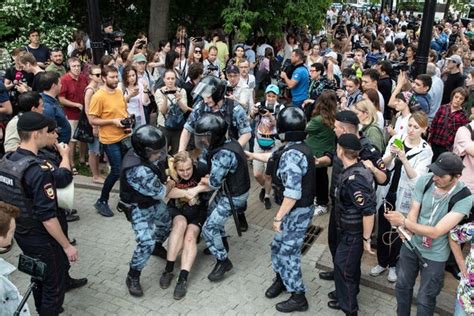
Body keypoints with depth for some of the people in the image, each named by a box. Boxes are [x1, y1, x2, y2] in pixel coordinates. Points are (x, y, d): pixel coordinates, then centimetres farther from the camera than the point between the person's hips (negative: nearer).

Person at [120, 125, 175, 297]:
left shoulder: (142, 153, -17)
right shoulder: (139, 170, -41)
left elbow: (163, 160, 8)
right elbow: (160, 192, -27)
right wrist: (171, 184, -8)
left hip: (153, 201, 9)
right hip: (139, 208, -9)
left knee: (166, 223, 27)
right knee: (146, 243, -17)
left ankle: (157, 248, 57)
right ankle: (132, 277, 5)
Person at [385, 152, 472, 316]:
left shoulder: (464, 198, -28)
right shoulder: (425, 180, -16)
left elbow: (436, 232, -30)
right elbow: (413, 212, -11)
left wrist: (403, 221, -36)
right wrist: (407, 228, -32)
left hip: (434, 255, -4)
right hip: (410, 245, 4)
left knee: (424, 300, 10)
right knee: (402, 286, 23)